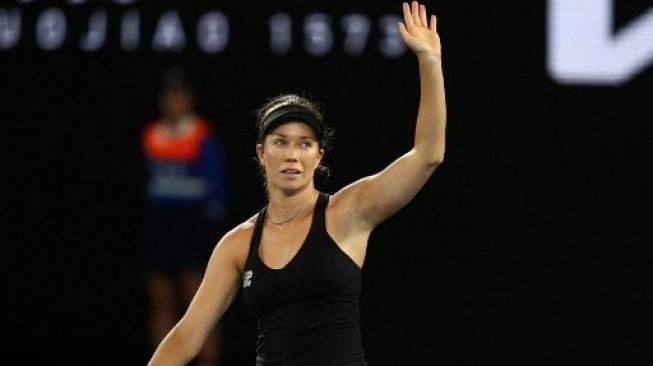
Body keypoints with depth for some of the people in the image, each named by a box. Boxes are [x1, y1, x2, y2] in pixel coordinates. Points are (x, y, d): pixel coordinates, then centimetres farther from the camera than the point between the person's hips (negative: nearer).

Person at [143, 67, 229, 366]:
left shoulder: (203, 137, -5)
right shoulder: (151, 137, 10)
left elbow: (218, 185, -5)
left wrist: (213, 225, -11)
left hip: (194, 221, -5)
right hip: (160, 219, 5)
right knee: (161, 299, 4)